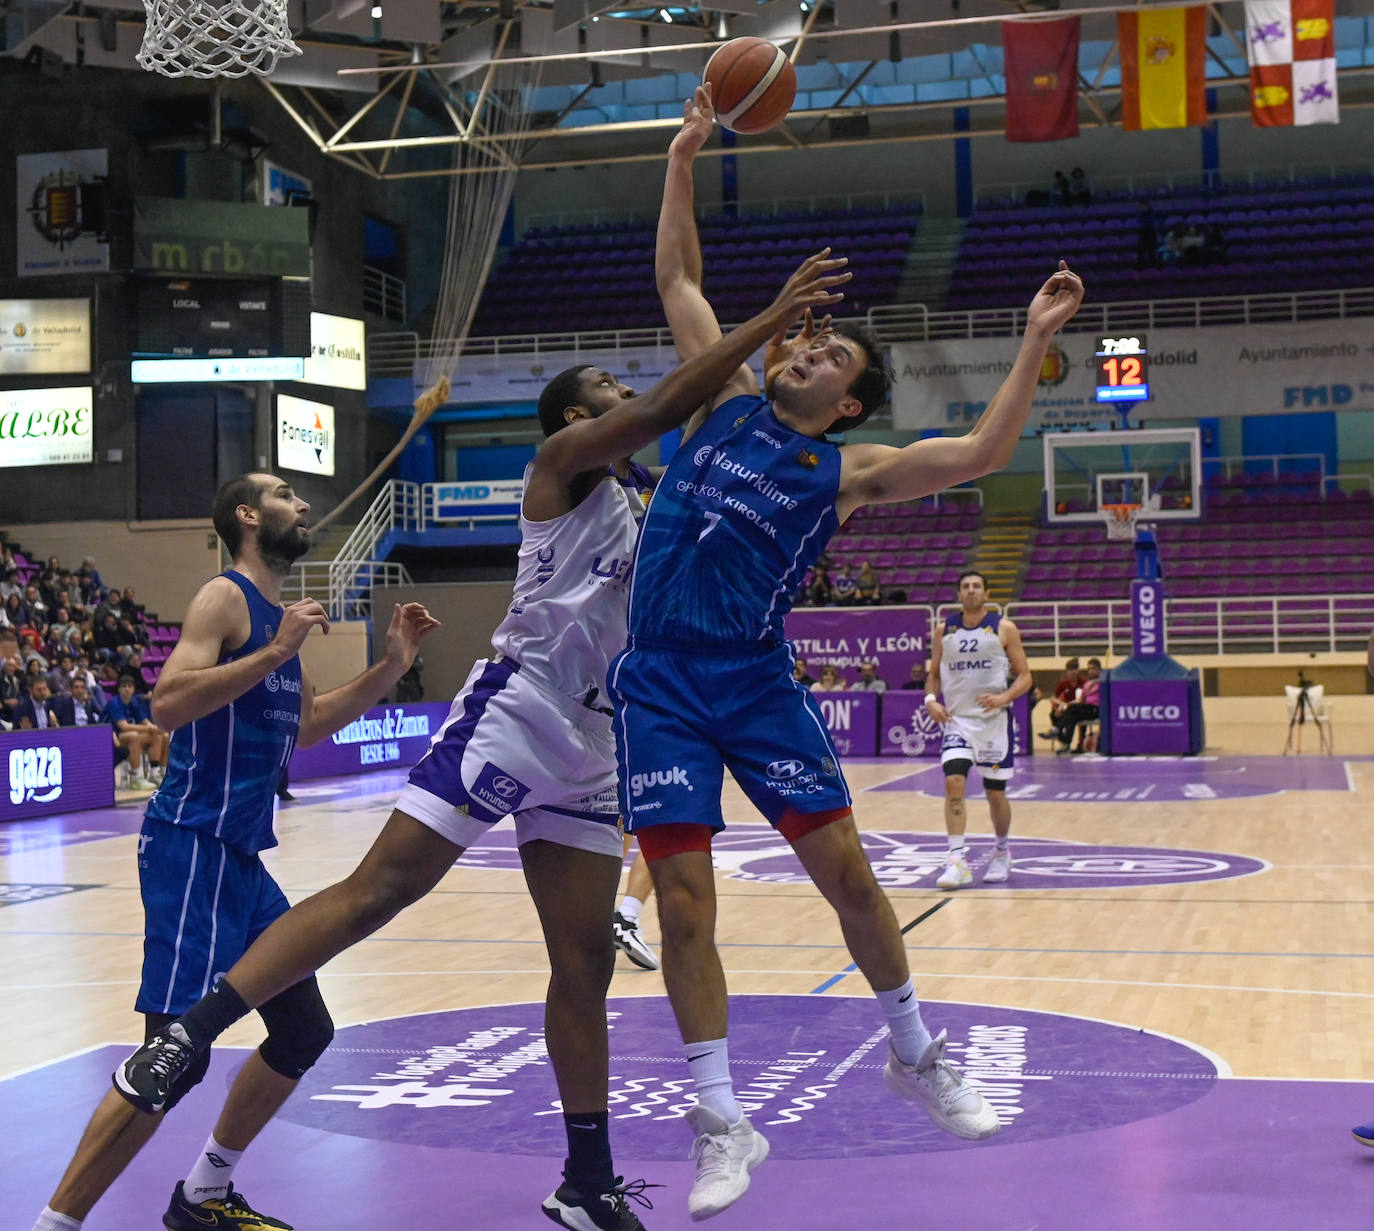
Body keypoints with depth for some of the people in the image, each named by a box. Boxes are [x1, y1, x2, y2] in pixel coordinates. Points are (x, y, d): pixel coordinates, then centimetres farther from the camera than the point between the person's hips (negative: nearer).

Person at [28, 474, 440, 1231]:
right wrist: (274, 653, -25)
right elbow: (167, 703, -23)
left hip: (241, 856, 10)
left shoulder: (273, 611, 17)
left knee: (305, 1031, 15)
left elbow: (306, 724, 28)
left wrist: (390, 667, 20)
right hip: (193, 850, -10)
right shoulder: (225, 598, -9)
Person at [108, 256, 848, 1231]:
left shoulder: (646, 491, 22)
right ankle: (186, 1037, -10)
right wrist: (774, 316, -16)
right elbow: (669, 405, -16)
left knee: (586, 961, 8)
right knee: (380, 890, -15)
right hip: (515, 708, -8)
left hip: (593, 741, 8)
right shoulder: (566, 456, -1)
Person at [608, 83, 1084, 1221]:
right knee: (684, 906, -2)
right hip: (662, 689, 1)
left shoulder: (849, 471, 2)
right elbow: (676, 277, 15)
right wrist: (686, 158, 11)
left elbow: (981, 454, -9)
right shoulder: (729, 401, 9)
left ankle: (918, 1056, 28)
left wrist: (1035, 344, -15)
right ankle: (724, 1124, 9)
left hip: (759, 685, -1)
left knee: (845, 870, 4)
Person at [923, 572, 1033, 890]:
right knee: (953, 782, -17)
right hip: (956, 720, 1)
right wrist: (931, 700, -6)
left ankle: (1002, 852, 30)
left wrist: (1004, 697, -20)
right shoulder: (943, 631, 5)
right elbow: (934, 675, 14)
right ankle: (958, 860, -16)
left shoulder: (1004, 629, -2)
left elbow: (1025, 676, -1)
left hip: (994, 719, -1)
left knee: (995, 793, 7)